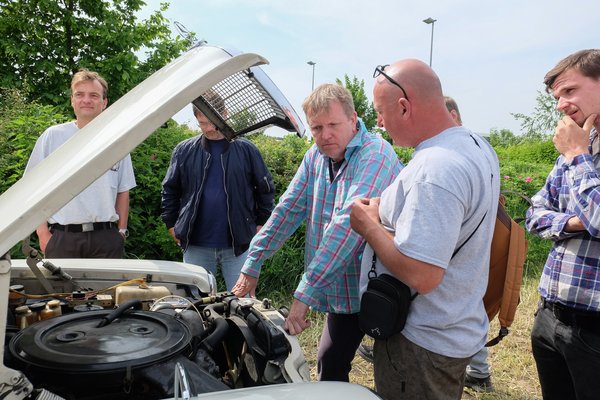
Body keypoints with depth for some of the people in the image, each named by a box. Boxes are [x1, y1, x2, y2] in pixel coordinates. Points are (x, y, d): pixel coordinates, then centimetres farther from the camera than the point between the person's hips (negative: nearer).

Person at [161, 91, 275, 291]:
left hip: (238, 245, -1)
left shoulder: (246, 150, 0)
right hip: (196, 246, 2)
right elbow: (170, 190, 13)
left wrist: (260, 224, 5)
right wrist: (172, 225, 9)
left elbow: (266, 189, 8)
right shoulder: (184, 151, 4)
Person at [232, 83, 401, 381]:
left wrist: (306, 292, -31)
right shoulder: (316, 157, 4)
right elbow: (288, 209, 7)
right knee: (330, 366, 17)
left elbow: (347, 224, -29)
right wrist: (252, 264, 5)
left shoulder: (374, 154, -20)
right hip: (340, 291, 7)